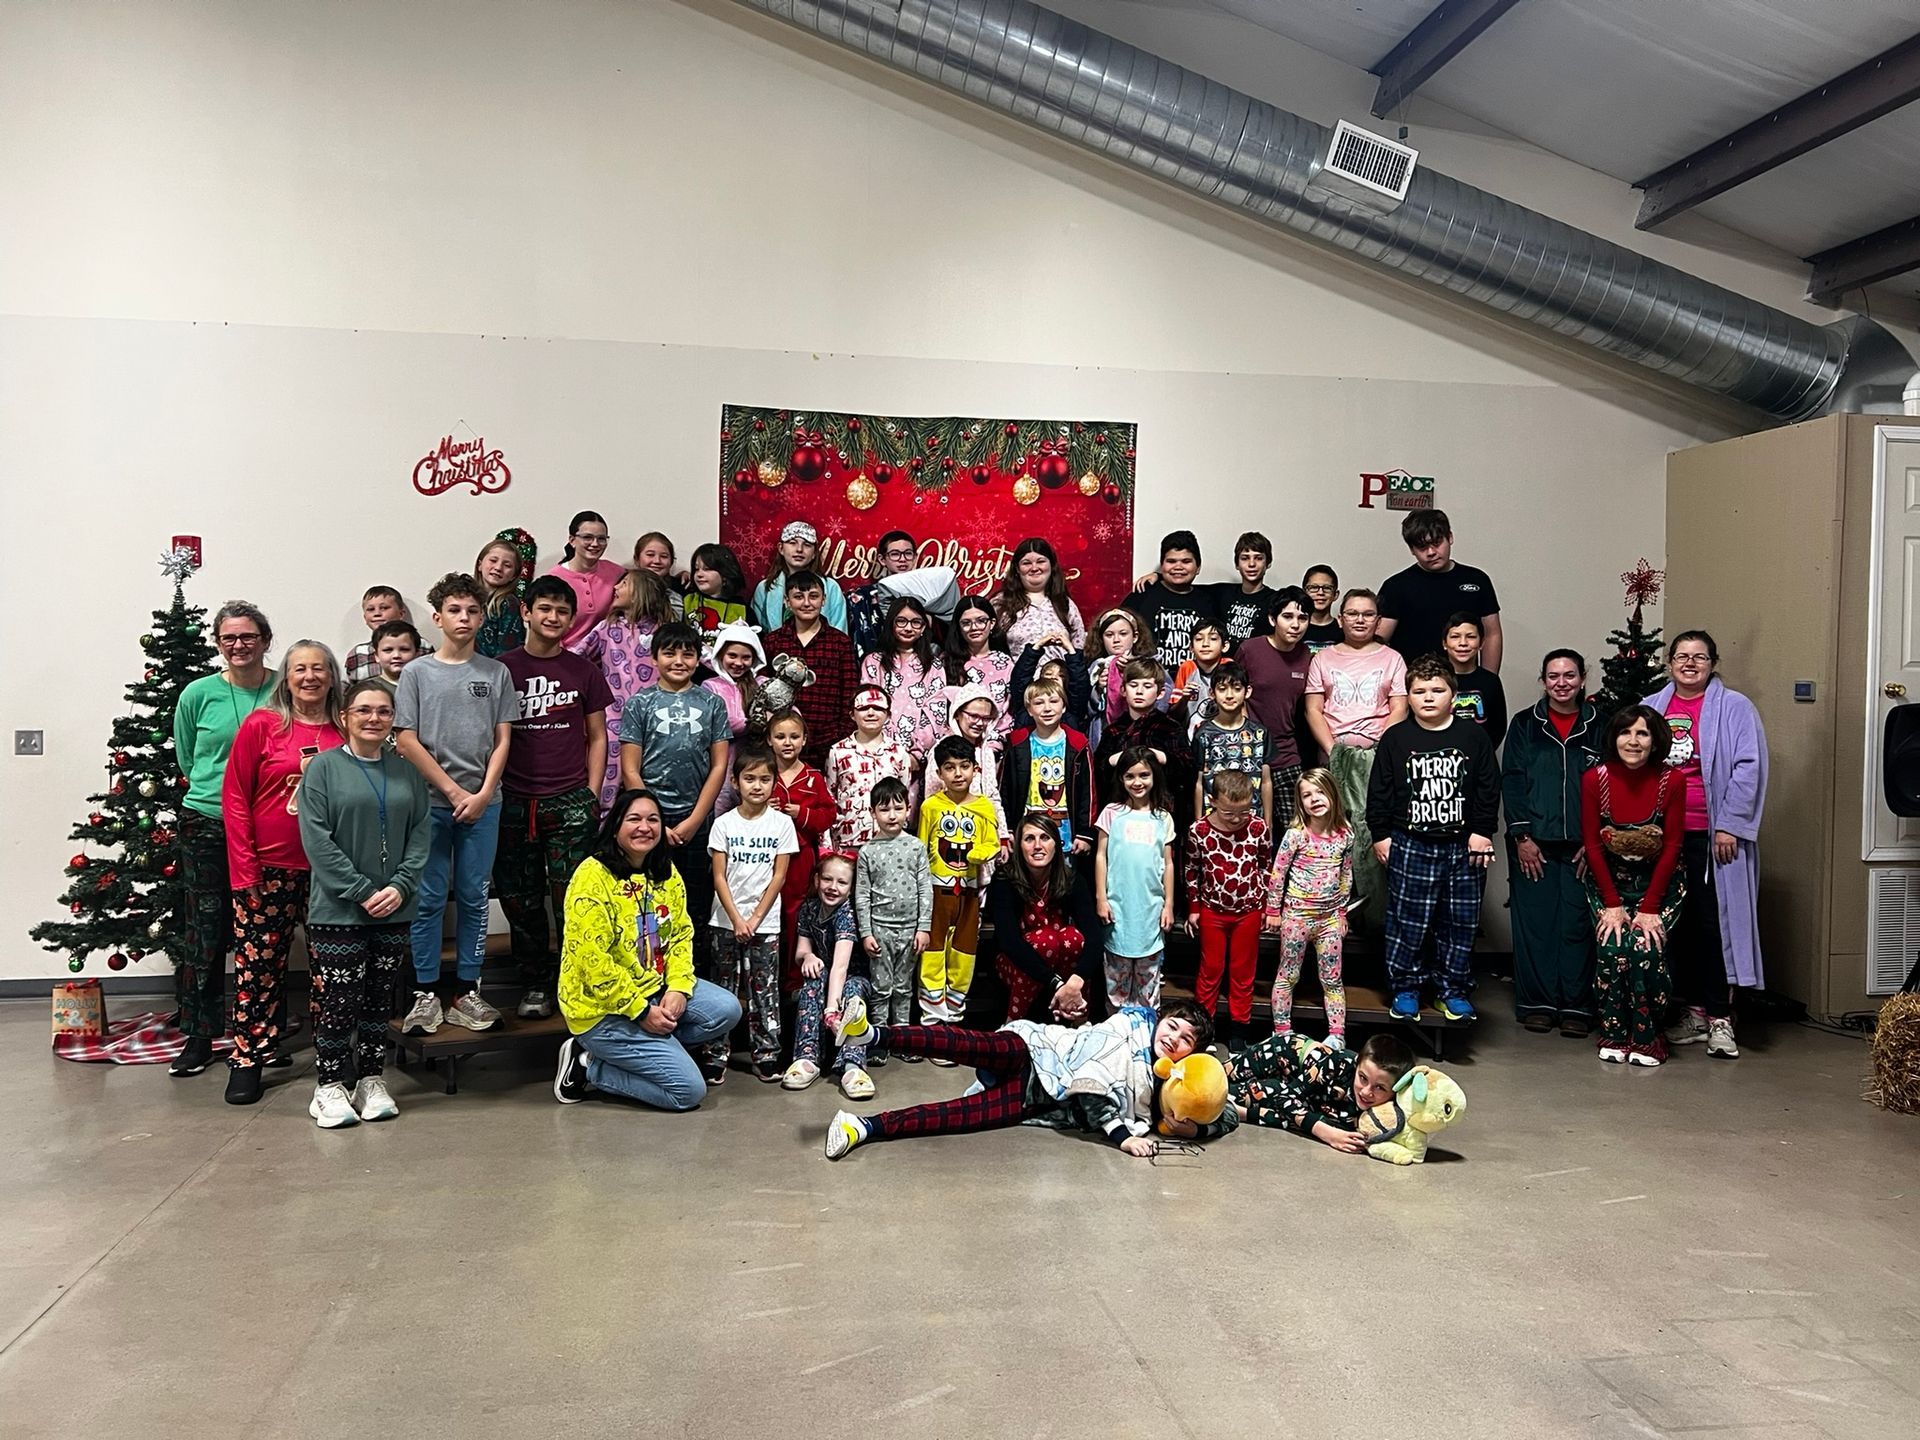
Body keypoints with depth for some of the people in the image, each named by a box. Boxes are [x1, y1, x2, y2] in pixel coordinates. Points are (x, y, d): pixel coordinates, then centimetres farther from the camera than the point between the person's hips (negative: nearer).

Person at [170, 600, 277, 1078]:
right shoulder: (198, 694, 0)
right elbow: (187, 760, 12)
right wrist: (219, 786, 9)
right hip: (207, 826, 0)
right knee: (205, 929, 1)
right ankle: (198, 1036, 11)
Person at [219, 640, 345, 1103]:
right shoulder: (261, 725, -3)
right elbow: (234, 796, -2)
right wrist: (244, 866, -7)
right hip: (268, 869, -2)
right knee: (258, 964, 4)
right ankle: (247, 1060, 15)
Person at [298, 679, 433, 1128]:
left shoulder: (406, 772, 9)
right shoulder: (324, 767, -3)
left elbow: (421, 833, 6)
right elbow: (316, 839, -10)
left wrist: (400, 886, -9)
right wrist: (361, 892, -14)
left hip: (395, 910, 4)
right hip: (337, 911, -4)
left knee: (379, 1000, 11)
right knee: (337, 999, -1)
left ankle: (371, 1082, 22)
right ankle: (329, 1087, 12)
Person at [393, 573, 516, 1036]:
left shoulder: (496, 673, 8)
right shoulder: (417, 673, 3)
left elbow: (502, 739, 5)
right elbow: (407, 742, -2)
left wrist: (483, 794, -7)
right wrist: (453, 791, -8)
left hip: (482, 803, 2)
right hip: (431, 802, -1)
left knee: (474, 898, 6)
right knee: (429, 899, 2)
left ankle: (466, 991, 13)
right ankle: (426, 993, 10)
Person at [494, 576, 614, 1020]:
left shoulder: (584, 670, 8)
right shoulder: (502, 668, 6)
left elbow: (597, 737, 11)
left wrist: (591, 796, 2)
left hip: (571, 802, 0)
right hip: (515, 801, 0)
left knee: (572, 899, -4)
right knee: (521, 899, 5)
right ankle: (535, 983, 18)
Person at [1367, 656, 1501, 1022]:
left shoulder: (1472, 738, 2)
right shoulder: (1395, 739, 0)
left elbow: (1489, 787, 5)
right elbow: (1379, 790, 2)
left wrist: (1482, 831, -1)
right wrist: (1380, 835, -1)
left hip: (1463, 845, 1)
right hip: (1410, 844, -1)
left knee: (1460, 922, 7)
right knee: (1406, 921, 1)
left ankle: (1454, 989, 20)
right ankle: (1405, 987, 14)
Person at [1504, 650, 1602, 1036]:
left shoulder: (1599, 726, 7)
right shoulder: (1525, 724, 7)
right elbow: (1512, 782, 3)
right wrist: (1521, 836, -5)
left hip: (1583, 845, 0)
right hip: (1533, 843, 0)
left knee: (1578, 925, -1)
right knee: (1533, 924, 1)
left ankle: (1576, 1007, 7)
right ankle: (1537, 1003, 9)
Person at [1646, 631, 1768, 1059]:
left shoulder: (1734, 707, -2)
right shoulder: (1651, 707, 11)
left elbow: (1749, 768, -7)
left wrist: (1729, 825, -11)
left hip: (1712, 835, -4)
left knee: (1714, 921, -4)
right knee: (1678, 922, 9)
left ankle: (1719, 1017, 2)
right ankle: (1693, 1009, 19)